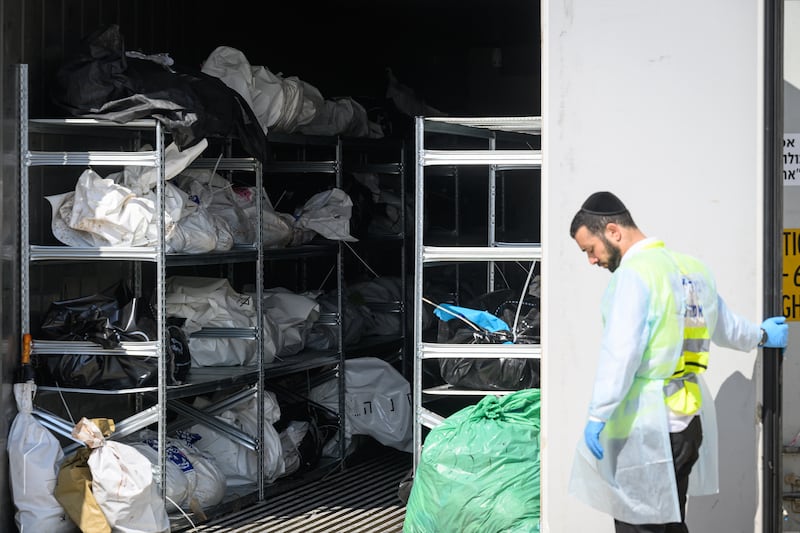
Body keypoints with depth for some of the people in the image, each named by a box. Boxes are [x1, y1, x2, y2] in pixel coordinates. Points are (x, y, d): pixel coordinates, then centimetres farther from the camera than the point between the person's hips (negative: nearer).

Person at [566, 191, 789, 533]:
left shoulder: (634, 273, -13)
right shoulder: (692, 269, 13)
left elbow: (620, 353, -21)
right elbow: (725, 327, 29)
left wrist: (597, 416, -19)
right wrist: (760, 335, 49)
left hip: (644, 427, -9)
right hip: (689, 422, 9)